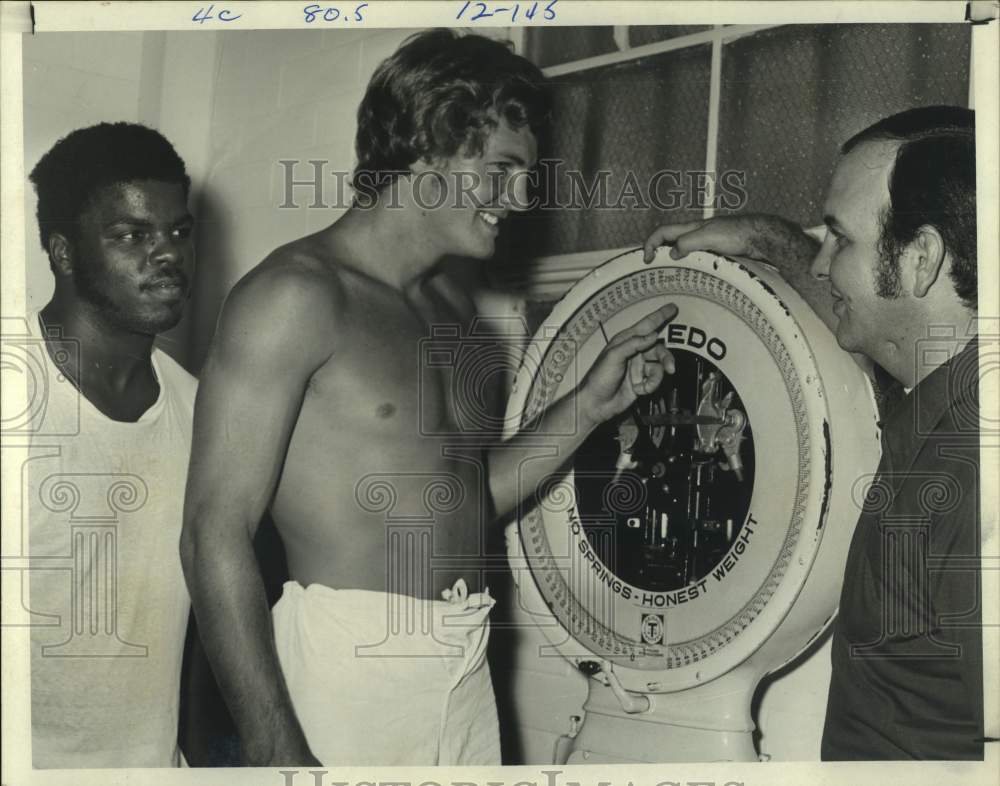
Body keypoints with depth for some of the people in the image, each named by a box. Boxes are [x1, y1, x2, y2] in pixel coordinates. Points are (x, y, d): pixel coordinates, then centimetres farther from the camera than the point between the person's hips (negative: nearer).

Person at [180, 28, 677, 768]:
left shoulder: (449, 305, 12)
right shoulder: (299, 293, -12)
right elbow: (216, 535, -16)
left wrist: (589, 404, 9)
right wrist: (276, 747, -21)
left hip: (466, 668, 7)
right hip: (348, 668, -7)